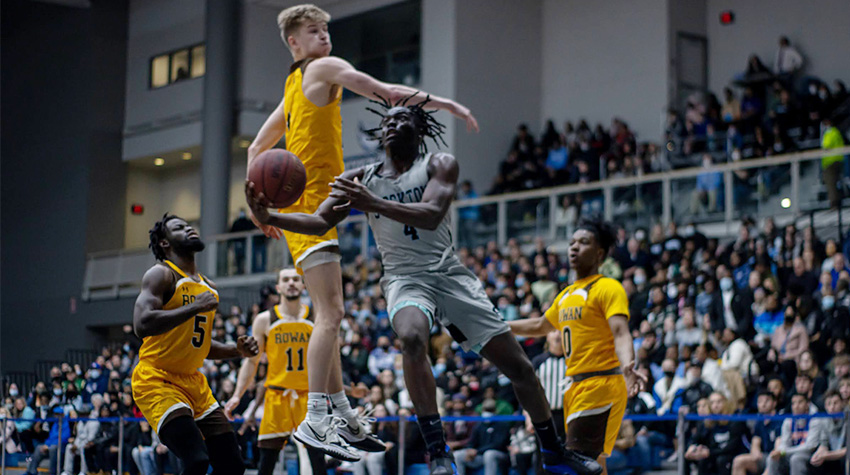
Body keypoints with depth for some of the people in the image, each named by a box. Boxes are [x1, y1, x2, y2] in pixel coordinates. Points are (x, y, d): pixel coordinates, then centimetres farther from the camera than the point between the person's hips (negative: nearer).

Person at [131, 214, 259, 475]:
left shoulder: (209, 288, 15)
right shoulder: (161, 275, -9)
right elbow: (142, 325, -25)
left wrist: (236, 350, 7)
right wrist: (195, 307, -22)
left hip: (193, 382, 8)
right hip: (156, 381, -8)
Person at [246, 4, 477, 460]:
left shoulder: (295, 85, 24)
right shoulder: (323, 69, -4)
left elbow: (256, 149, 27)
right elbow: (386, 91, -13)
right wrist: (444, 103, -9)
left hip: (307, 207, 10)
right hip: (309, 204, -10)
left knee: (328, 315, 12)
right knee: (330, 312, -18)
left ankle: (342, 414, 16)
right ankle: (315, 419, -24)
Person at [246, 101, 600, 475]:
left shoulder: (440, 165, -2)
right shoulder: (361, 180, 5)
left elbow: (432, 216, -21)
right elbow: (320, 223, -3)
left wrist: (374, 204, -33)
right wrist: (268, 217, -21)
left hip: (449, 273, 1)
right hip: (405, 279, -1)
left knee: (519, 366, 0)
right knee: (412, 338, -36)